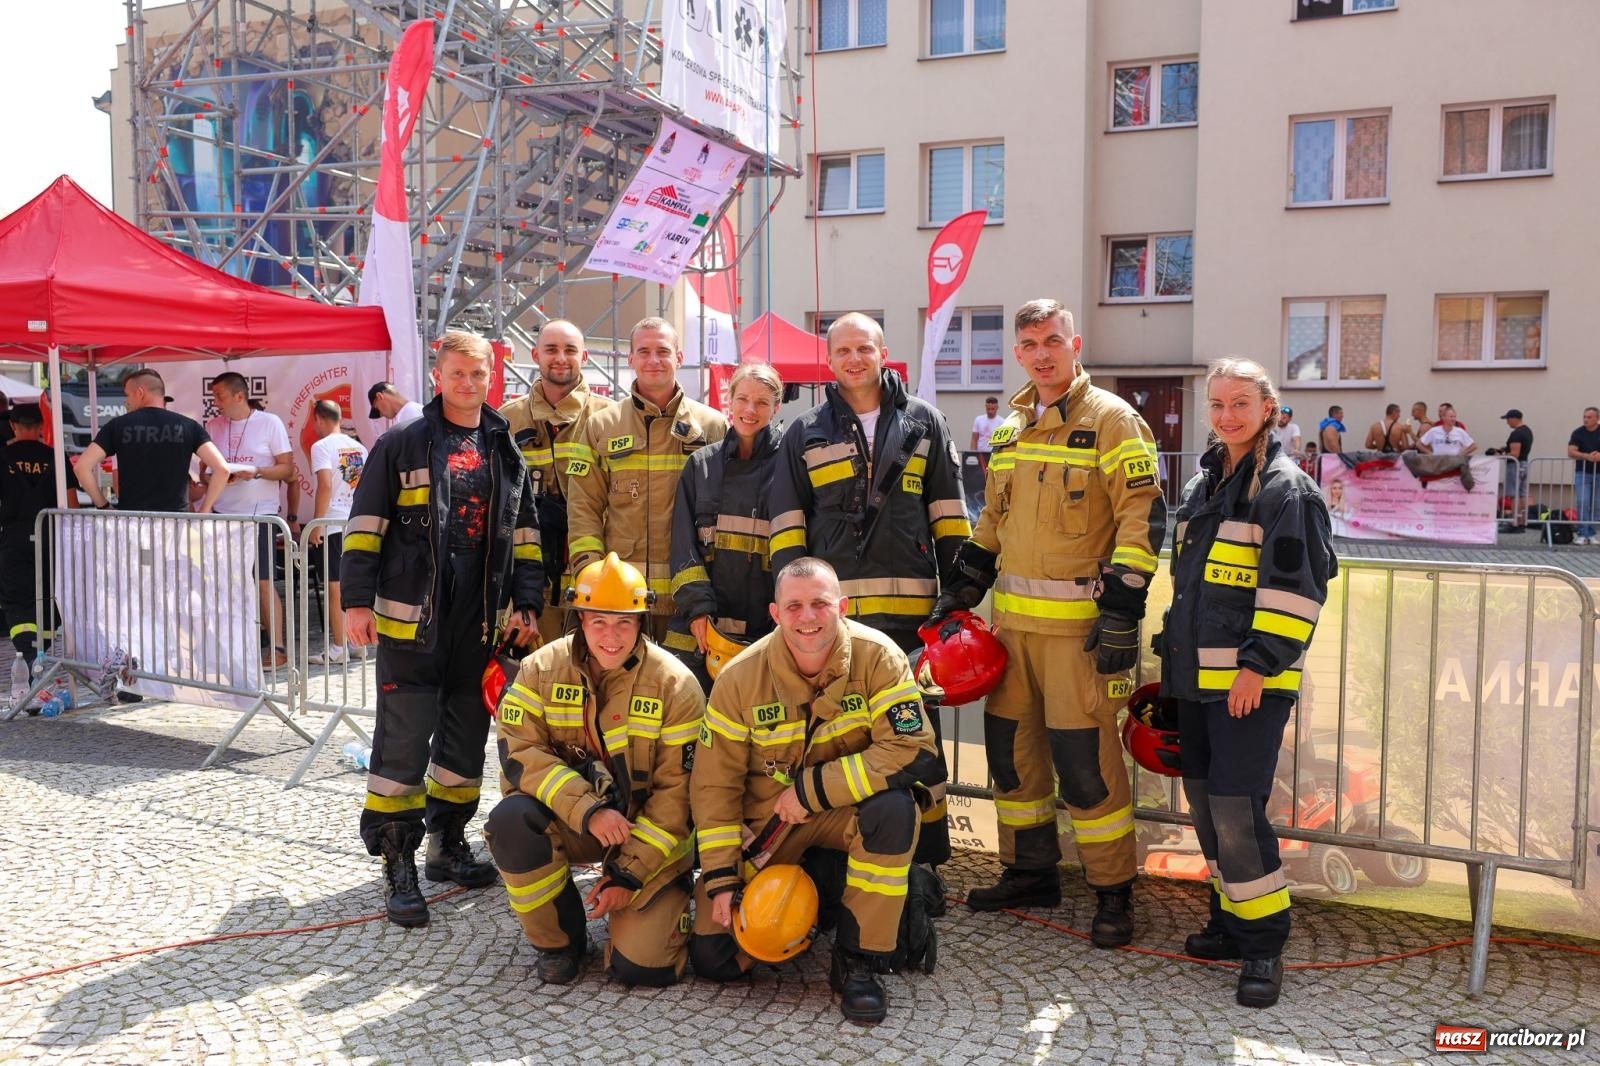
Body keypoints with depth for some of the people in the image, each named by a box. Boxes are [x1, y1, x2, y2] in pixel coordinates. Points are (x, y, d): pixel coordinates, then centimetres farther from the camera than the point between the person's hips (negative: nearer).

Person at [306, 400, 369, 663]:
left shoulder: (322, 446, -8)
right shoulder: (358, 447, 11)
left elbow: (325, 485, -18)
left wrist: (316, 524, -14)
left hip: (334, 525, -6)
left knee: (336, 588, 0)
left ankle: (338, 648, 4)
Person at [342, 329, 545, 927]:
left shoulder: (505, 452, 12)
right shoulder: (402, 445, 1)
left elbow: (524, 535, 14)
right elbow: (365, 527, -1)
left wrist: (527, 603, 5)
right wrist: (357, 600, -8)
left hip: (480, 625, 4)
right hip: (410, 620, -4)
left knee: (467, 738, 12)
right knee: (404, 742, -3)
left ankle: (448, 844, 28)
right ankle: (397, 865, 6)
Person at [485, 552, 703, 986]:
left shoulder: (676, 685, -12)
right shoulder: (542, 668, -7)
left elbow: (677, 792, -10)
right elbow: (518, 751, -15)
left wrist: (630, 873, -13)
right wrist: (588, 810, -27)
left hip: (649, 833, -2)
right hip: (568, 820, 2)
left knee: (642, 966, -16)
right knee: (511, 820, -31)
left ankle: (669, 899, 21)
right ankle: (560, 940, -5)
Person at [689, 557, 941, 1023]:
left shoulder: (877, 657, -19)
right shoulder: (740, 677, -14)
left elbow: (913, 751, -28)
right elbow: (714, 783, -7)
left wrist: (812, 790, -26)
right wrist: (720, 878, -11)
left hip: (847, 809, -1)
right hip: (762, 818, 1)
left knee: (894, 809, -36)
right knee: (712, 957, -8)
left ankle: (857, 960, -17)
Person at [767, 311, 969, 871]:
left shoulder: (924, 422, 11)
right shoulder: (805, 433, 11)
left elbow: (949, 515, 11)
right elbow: (787, 525, 9)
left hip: (910, 608, 0)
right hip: (830, 609, 1)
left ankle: (928, 861, 16)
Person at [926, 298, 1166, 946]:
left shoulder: (1110, 419, -6)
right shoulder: (1011, 428, 15)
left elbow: (1143, 516, -12)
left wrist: (1122, 611, -18)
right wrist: (961, 592, 16)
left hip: (1079, 622, -7)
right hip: (1013, 618, 7)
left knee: (1084, 757, -5)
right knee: (1011, 746, 13)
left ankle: (1114, 893, 10)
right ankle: (1029, 872, 28)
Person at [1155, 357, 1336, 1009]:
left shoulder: (1285, 488, -9)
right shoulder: (1203, 483, 15)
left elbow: (1294, 589, -15)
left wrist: (1259, 665, -19)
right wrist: (1176, 652, 21)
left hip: (1252, 679, -8)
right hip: (1197, 674, 8)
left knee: (1235, 806, -9)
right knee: (1204, 799, 13)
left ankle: (1263, 942, 6)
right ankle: (1231, 920, 29)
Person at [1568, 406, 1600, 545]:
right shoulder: (1578, 433, -1)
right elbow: (1571, 452, -10)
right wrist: (1587, 456, -25)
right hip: (1582, 472, -2)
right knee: (1583, 503, -11)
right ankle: (1582, 535, -8)